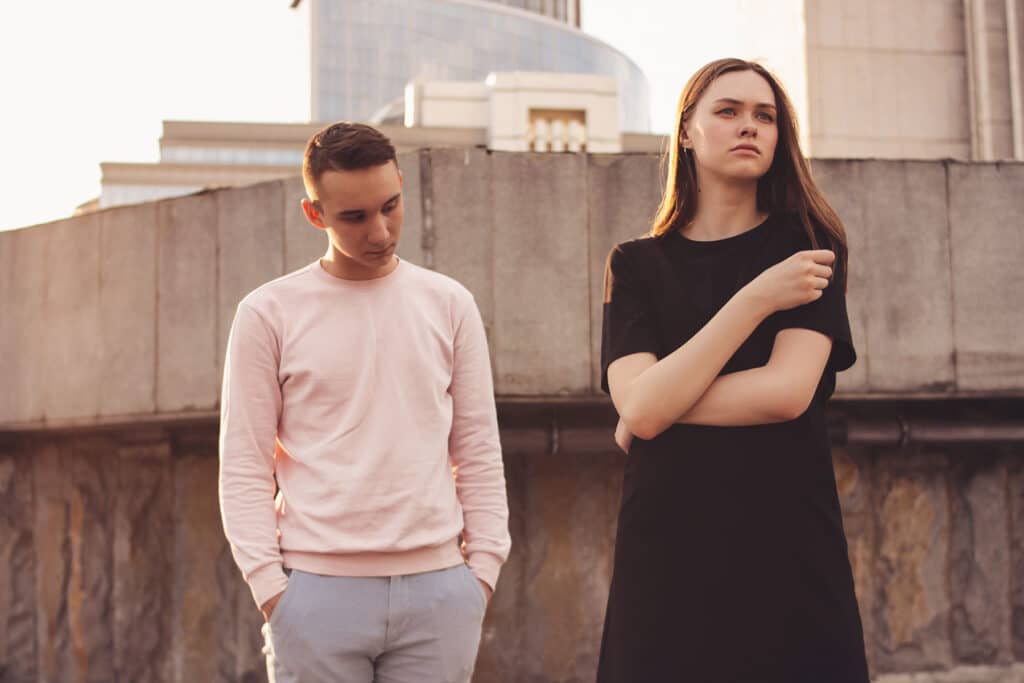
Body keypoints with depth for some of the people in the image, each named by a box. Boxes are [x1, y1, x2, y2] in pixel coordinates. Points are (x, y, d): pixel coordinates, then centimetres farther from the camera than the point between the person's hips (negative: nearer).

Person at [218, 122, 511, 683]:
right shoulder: (268, 314, 1)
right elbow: (245, 468, 0)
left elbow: (478, 453, 8)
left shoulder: (449, 305, 8)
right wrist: (268, 584, -7)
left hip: (438, 587, 2)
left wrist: (483, 565, 2)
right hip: (317, 589, -1)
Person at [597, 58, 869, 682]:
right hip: (668, 555, 1)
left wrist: (656, 411, -6)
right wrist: (758, 298, -11)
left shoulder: (806, 246, 4)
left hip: (789, 551, -1)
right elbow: (640, 406, -10)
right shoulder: (638, 265, 7)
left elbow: (788, 390, -12)